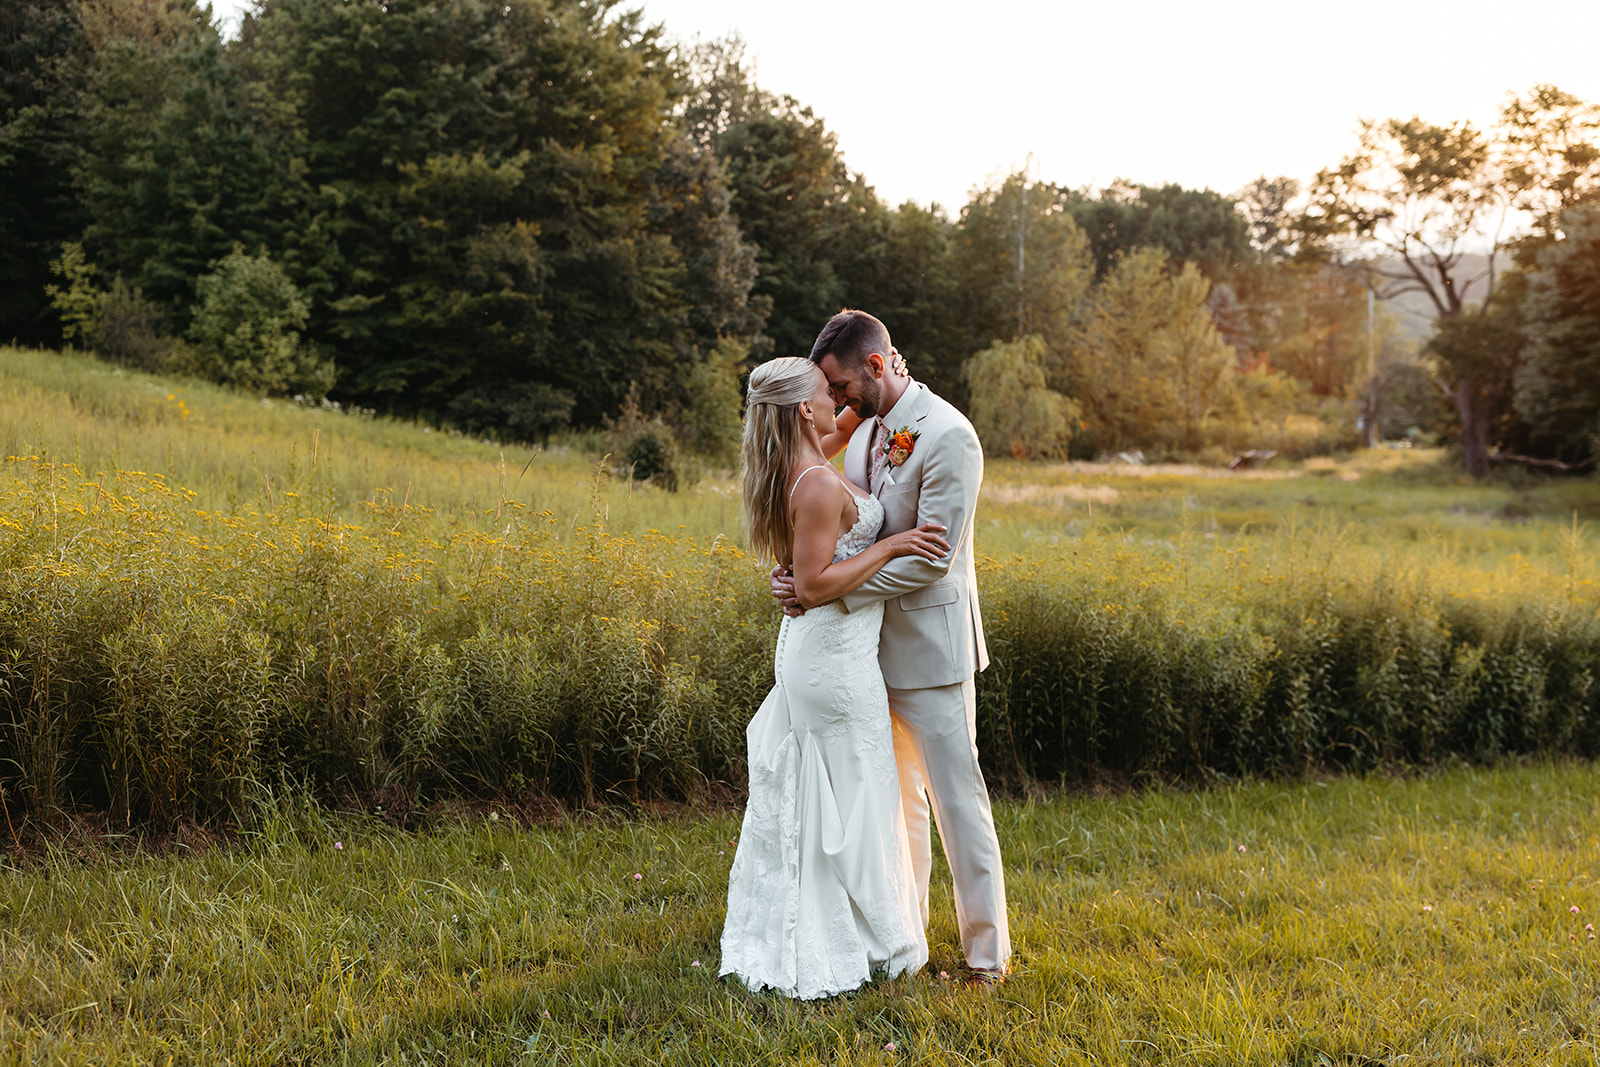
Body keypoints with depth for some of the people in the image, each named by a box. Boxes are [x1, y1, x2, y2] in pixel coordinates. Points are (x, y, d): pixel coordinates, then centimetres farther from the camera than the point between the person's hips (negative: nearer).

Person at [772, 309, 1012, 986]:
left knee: (957, 801, -1)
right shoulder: (864, 435, 10)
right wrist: (798, 572, -6)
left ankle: (988, 953, 10)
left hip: (929, 649, -8)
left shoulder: (948, 437, -17)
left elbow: (931, 557, -21)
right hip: (877, 647, 8)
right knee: (896, 800, 16)